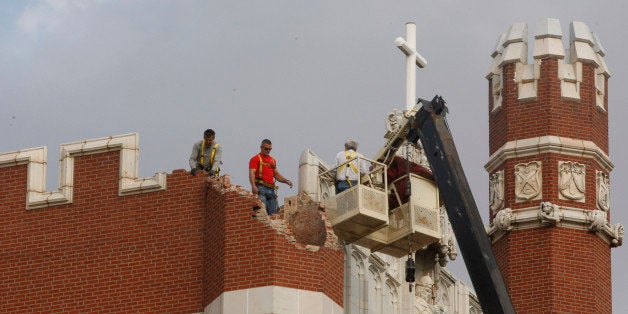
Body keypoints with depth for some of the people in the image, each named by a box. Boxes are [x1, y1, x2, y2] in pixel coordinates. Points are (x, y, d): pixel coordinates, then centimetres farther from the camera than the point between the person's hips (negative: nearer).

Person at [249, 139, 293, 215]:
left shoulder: (272, 160, 25)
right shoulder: (255, 159, 3)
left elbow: (276, 174, 31)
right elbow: (252, 173, -9)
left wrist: (286, 181, 13)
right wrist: (253, 186, -25)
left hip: (271, 189, 7)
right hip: (261, 188, -7)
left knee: (273, 213, 1)